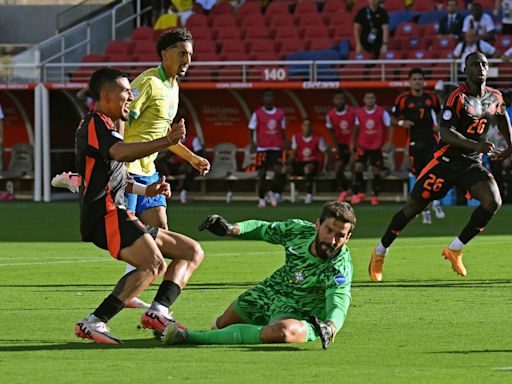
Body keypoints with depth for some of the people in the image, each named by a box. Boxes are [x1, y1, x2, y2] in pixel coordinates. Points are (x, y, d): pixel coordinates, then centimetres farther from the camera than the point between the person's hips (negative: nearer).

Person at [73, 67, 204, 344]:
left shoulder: (103, 127, 27)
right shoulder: (95, 124, -6)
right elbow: (122, 153, -28)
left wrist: (146, 190, 24)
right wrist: (166, 141, -37)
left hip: (116, 216, 11)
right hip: (105, 214, -11)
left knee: (192, 252, 9)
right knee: (154, 265, -31)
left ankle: (158, 311, -11)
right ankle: (93, 323, -33)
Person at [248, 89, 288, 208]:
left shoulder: (280, 113, 6)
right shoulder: (257, 114, -1)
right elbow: (251, 130, 1)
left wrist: (285, 143, 4)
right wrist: (252, 143, -13)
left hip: (276, 148, 2)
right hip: (262, 148, -2)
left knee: (279, 171, -13)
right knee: (262, 173, 1)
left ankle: (273, 192, 10)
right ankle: (261, 199, 12)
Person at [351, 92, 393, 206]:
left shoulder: (382, 112, -7)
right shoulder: (359, 112, 0)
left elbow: (389, 127, -2)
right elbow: (356, 128, 11)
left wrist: (389, 142, -10)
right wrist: (353, 142, 7)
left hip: (377, 147, -2)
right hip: (362, 145, 2)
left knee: (376, 171, 2)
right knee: (358, 168, -9)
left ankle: (375, 196, 14)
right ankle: (357, 194, 2)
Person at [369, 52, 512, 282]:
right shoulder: (458, 97, -16)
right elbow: (445, 134, -24)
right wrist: (476, 145, -35)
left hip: (472, 164, 5)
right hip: (446, 161, -5)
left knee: (493, 201, -20)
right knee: (413, 207, 0)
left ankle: (455, 249, -5)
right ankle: (380, 251, 21)